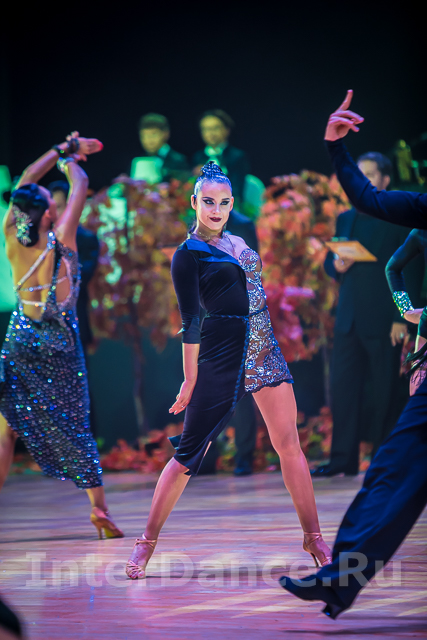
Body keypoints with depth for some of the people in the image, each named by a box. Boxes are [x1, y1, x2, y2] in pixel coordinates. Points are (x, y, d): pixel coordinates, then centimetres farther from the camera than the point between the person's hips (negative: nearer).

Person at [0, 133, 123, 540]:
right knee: (74, 428, 8)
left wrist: (63, 149, 14)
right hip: (60, 346, -2)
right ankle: (98, 508, 5)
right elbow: (80, 186, -4)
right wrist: (68, 159, 16)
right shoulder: (59, 239, -14)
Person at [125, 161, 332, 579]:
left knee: (289, 445, 3)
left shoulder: (236, 242, 15)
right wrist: (190, 379, -6)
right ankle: (147, 542, 5)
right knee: (189, 453, -4)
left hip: (264, 352, 6)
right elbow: (190, 321, -6)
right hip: (222, 357, -6)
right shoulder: (188, 254, -4)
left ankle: (313, 538, 9)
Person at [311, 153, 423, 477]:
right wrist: (337, 266, -4)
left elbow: (412, 271, -5)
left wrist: (402, 318, -12)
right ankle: (343, 458, 4)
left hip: (384, 319, -5)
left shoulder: (400, 219, -1)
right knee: (343, 386, 0)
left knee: (385, 391, 0)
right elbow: (329, 261, 22)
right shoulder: (346, 219, 17)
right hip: (349, 317, 5)